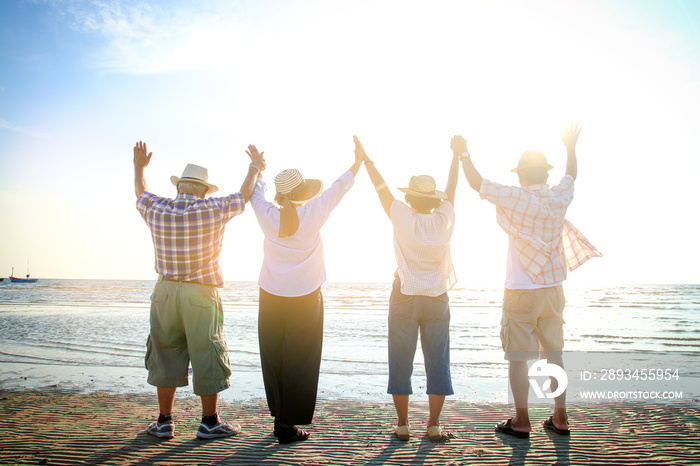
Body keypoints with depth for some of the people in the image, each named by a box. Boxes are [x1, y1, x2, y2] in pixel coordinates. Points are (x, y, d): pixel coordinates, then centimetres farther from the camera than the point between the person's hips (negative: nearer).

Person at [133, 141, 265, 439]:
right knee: (206, 356, 5)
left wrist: (139, 167, 39)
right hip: (201, 294, -3)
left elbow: (141, 193, 21)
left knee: (166, 355, 13)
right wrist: (255, 168, 22)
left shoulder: (157, 210, -1)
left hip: (166, 292, 4)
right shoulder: (212, 210, -10)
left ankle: (164, 421, 20)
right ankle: (209, 422, 13)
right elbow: (244, 195, 4)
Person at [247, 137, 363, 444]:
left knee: (273, 360, 12)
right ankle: (288, 426, 10)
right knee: (299, 363, 5)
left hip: (271, 298, 3)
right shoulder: (313, 213, -7)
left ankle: (279, 417, 23)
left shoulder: (268, 215, -1)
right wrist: (358, 161, 19)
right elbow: (340, 186, 5)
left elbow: (255, 193, 20)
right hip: (304, 298, -2)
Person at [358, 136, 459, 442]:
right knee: (437, 363, 8)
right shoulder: (444, 220, -4)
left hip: (404, 299, -2)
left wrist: (365, 159, 11)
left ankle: (402, 424, 12)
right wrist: (456, 156, 23)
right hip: (437, 300, 2)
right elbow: (452, 187, 10)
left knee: (401, 363, 7)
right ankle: (434, 425, 12)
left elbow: (381, 187, -1)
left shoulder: (403, 218, -10)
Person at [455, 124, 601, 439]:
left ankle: (521, 422, 11)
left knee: (518, 357, 3)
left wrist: (463, 153, 4)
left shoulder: (515, 198, -14)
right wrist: (571, 148, 39)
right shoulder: (560, 198, 2)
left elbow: (477, 183, -8)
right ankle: (560, 418, 22)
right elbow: (571, 175, 23)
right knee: (554, 353, 14)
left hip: (520, 292, -5)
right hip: (552, 290, 5)